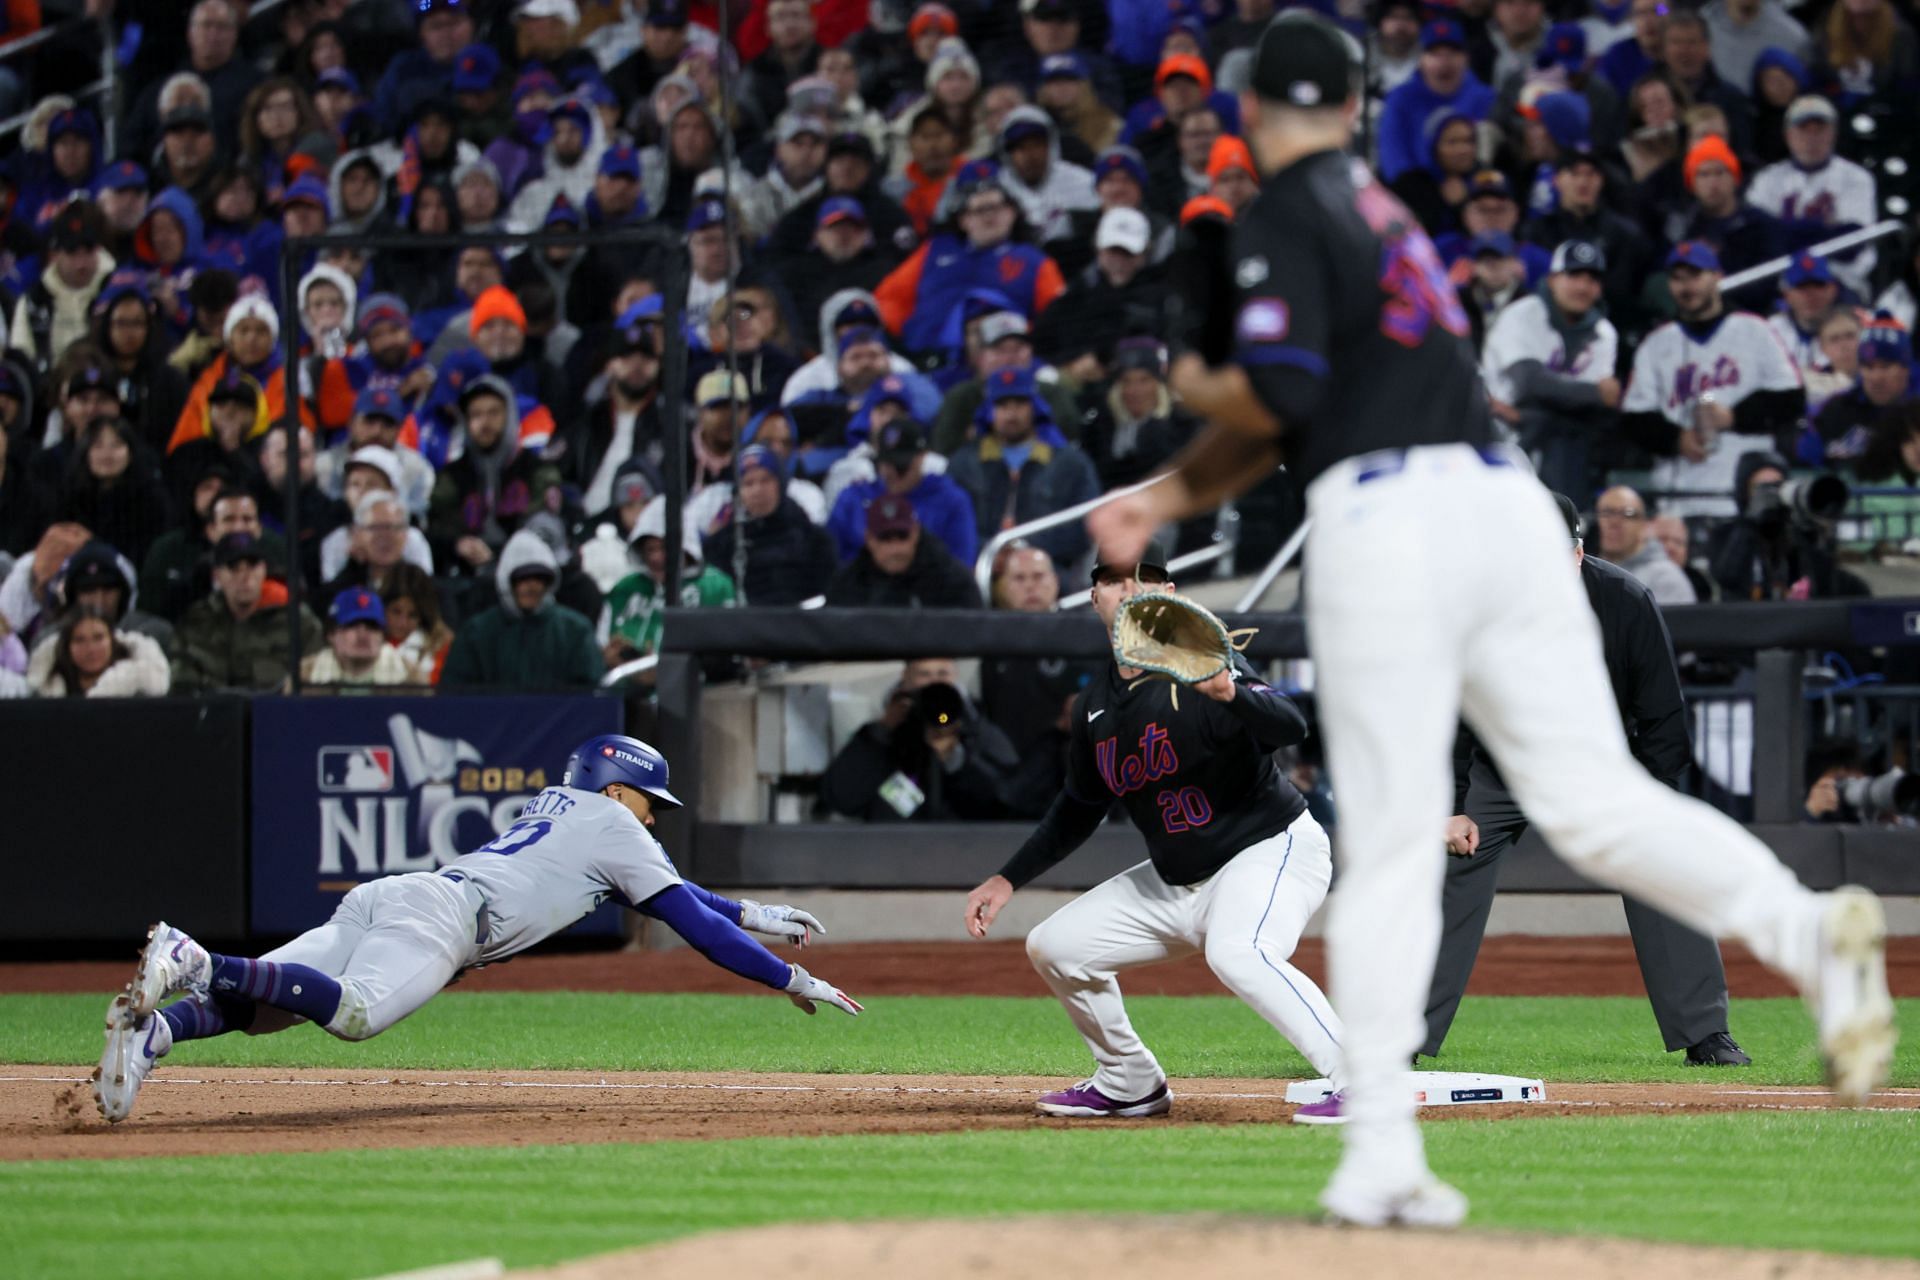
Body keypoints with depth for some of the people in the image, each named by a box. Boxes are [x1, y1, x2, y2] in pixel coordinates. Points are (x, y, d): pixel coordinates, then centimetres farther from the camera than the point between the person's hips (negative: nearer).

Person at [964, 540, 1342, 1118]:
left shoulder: (1199, 669, -17)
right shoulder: (1093, 706, 4)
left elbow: (1292, 727, -34)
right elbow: (1079, 809, 19)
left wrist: (1231, 694, -53)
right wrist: (1006, 880, 15)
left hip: (1274, 851, -8)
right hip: (1176, 879, 8)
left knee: (1235, 953, -37)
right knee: (1054, 946, 8)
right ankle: (1130, 1086, 23)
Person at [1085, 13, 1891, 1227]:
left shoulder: (1285, 219, 2)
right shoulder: (1379, 211, 26)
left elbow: (1277, 395, -10)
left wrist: (1196, 388, 11)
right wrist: (1166, 498, 23)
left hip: (1388, 521, -6)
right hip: (1504, 496, 6)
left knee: (1389, 845, -4)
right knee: (1594, 796, -1)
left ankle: (1380, 1156, -4)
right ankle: (1801, 925, -26)